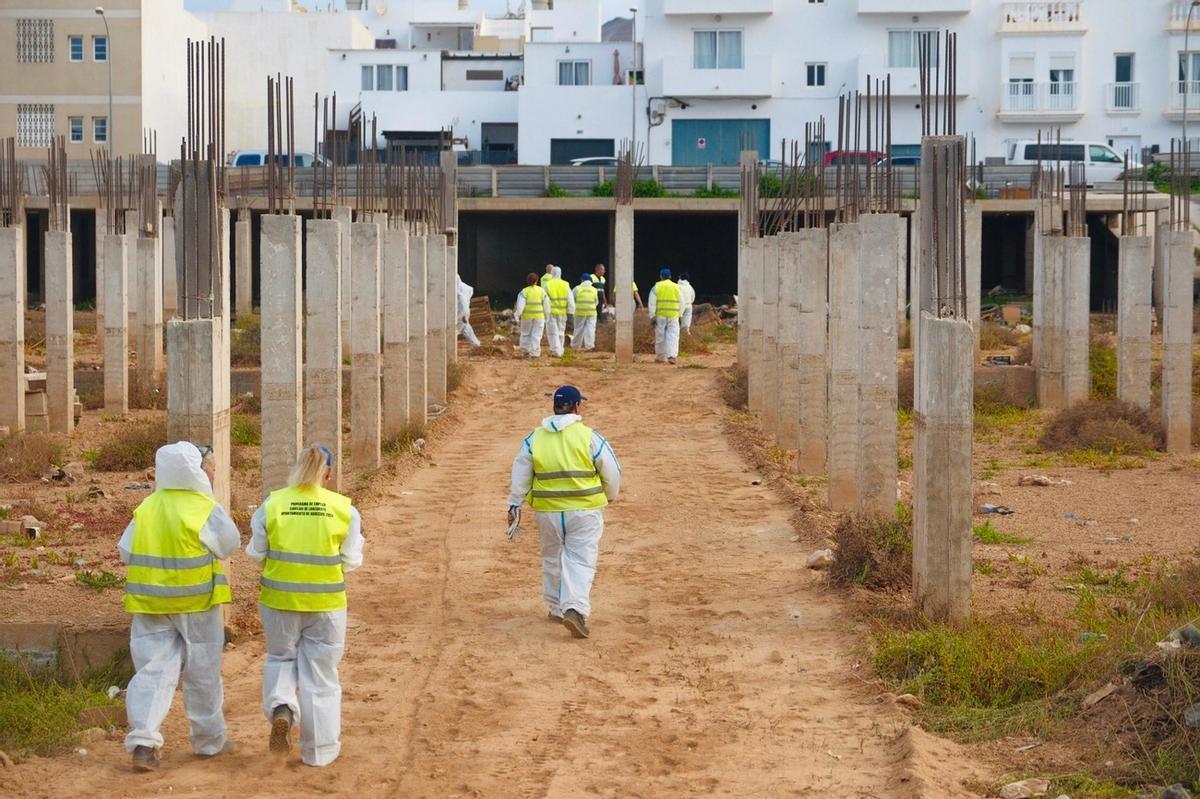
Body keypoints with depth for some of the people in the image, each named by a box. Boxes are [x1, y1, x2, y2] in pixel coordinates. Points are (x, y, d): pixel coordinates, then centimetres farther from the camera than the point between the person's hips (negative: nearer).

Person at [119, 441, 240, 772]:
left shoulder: (146, 508, 1)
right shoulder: (206, 509, -14)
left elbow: (125, 550, 5)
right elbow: (228, 545, -3)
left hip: (150, 603, 4)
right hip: (196, 601, -4)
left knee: (153, 669, 3)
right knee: (203, 672, 11)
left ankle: (143, 740, -12)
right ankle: (209, 739, 23)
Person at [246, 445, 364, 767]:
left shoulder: (272, 504, -7)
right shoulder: (344, 508, -8)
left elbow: (256, 553, 1)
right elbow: (351, 560, -2)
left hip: (279, 598, 1)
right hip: (325, 602, 0)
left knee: (281, 657, 23)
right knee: (320, 672, 11)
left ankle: (281, 709, -5)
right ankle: (319, 749, 16)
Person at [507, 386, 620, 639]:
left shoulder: (534, 439, 1)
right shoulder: (590, 438, -8)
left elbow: (520, 475, 4)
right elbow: (612, 473, 0)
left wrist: (515, 504, 12)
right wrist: (610, 495, 19)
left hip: (548, 511, 3)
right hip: (584, 511, -3)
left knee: (552, 559, 19)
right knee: (581, 561, -2)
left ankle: (557, 609, 28)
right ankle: (575, 609, -19)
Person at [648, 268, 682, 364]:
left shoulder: (657, 287, 0)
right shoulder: (676, 287, 6)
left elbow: (652, 302, -5)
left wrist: (652, 316, -4)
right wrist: (679, 315, 16)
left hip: (660, 315, -1)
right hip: (673, 315, 1)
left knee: (660, 336, 8)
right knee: (673, 336, -2)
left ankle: (660, 357, 16)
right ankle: (672, 355, -18)